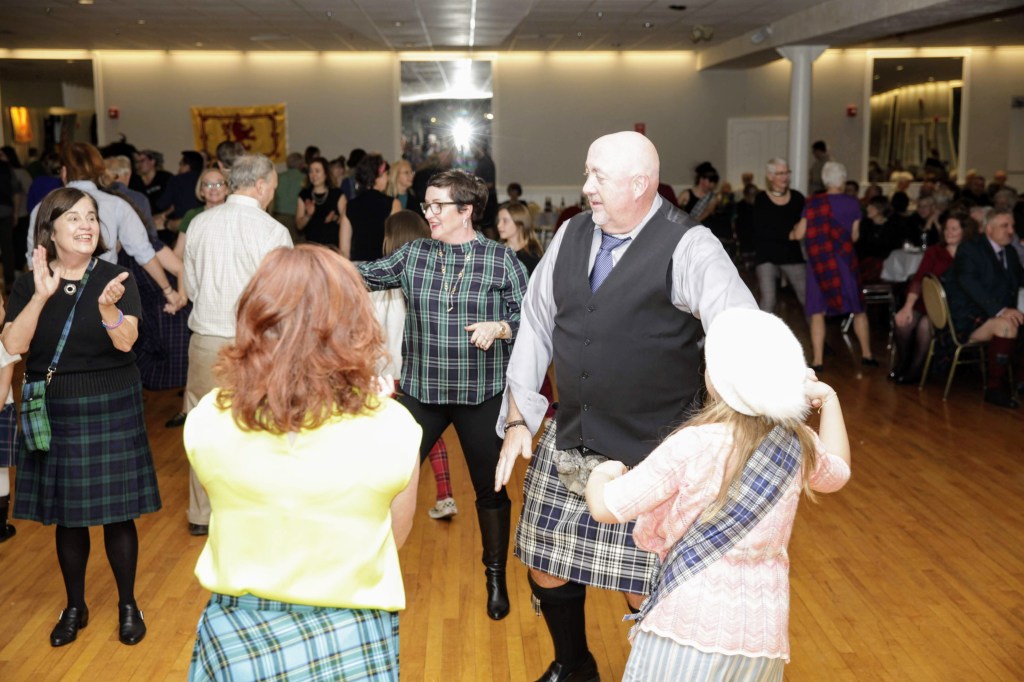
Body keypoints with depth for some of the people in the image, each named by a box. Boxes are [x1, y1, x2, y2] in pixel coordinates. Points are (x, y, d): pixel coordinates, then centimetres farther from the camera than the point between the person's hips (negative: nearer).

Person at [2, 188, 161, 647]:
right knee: (66, 514, 11)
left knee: (116, 512, 4)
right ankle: (75, 606, 29)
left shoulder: (115, 278, -5)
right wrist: (41, 296, -25)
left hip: (111, 407, -2)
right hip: (53, 410, 2)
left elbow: (126, 341, -17)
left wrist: (107, 308, -37)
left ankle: (128, 605, 22)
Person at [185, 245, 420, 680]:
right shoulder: (391, 427, -18)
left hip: (236, 637, 1)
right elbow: (393, 537, -2)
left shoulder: (207, 421, -13)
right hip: (349, 644, -1)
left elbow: (236, 521, 3)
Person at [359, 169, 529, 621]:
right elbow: (367, 276, -4)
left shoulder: (501, 259, -5)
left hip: (482, 393, -2)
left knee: (490, 488, 11)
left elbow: (529, 315, -4)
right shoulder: (413, 255, 3)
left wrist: (499, 327, -23)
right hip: (421, 389, 2)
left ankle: (496, 579, 31)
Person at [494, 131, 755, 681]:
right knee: (546, 569, 16)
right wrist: (517, 419, 6)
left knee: (646, 591, 2)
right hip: (566, 445, 6)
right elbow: (535, 325, 8)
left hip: (652, 457, -5)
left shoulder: (688, 247, -13)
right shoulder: (572, 234, 4)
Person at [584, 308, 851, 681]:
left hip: (690, 621, -5)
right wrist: (828, 398, 27)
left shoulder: (691, 446, -21)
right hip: (761, 628, 5)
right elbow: (837, 472, 21)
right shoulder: (798, 443, -4)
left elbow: (605, 507, -17)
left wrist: (601, 473, 5)